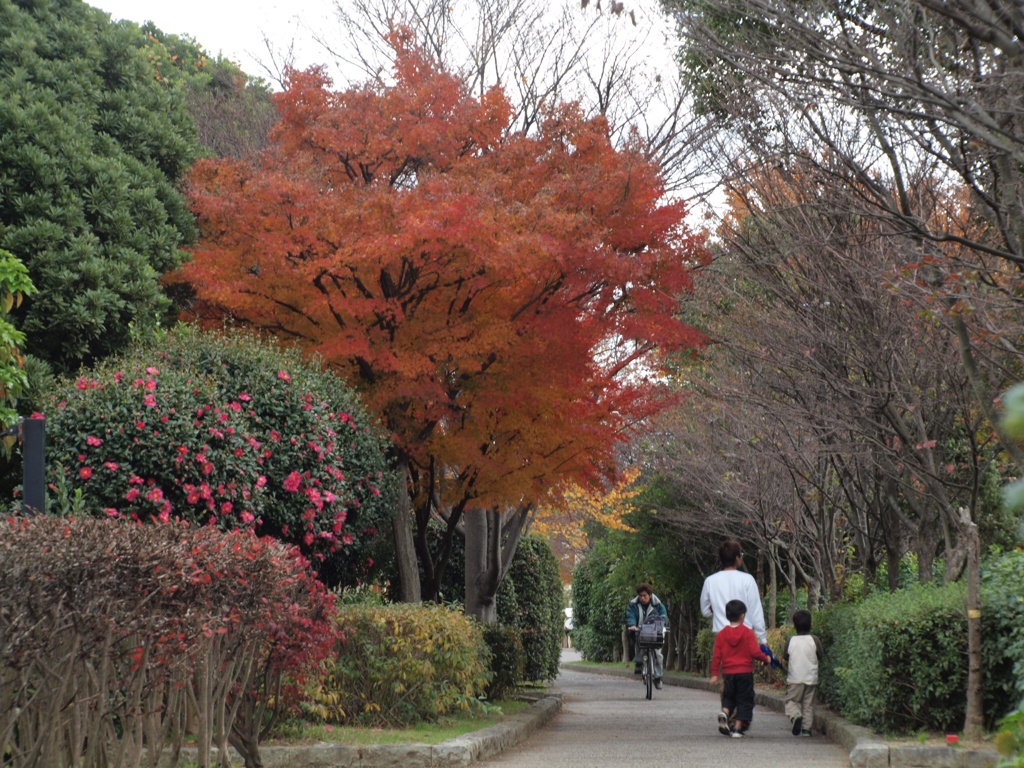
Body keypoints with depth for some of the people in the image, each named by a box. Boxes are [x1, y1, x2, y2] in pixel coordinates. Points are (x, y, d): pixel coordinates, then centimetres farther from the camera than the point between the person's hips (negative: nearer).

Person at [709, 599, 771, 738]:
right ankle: (738, 728, -1)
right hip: (745, 672, -3)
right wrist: (766, 659, 6)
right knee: (744, 700, 5)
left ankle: (724, 712, -13)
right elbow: (754, 652, -12)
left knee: (728, 697, 18)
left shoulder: (721, 634, 1)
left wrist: (714, 673, 7)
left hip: (728, 673, 3)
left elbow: (717, 655, 1)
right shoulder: (748, 633, -7)